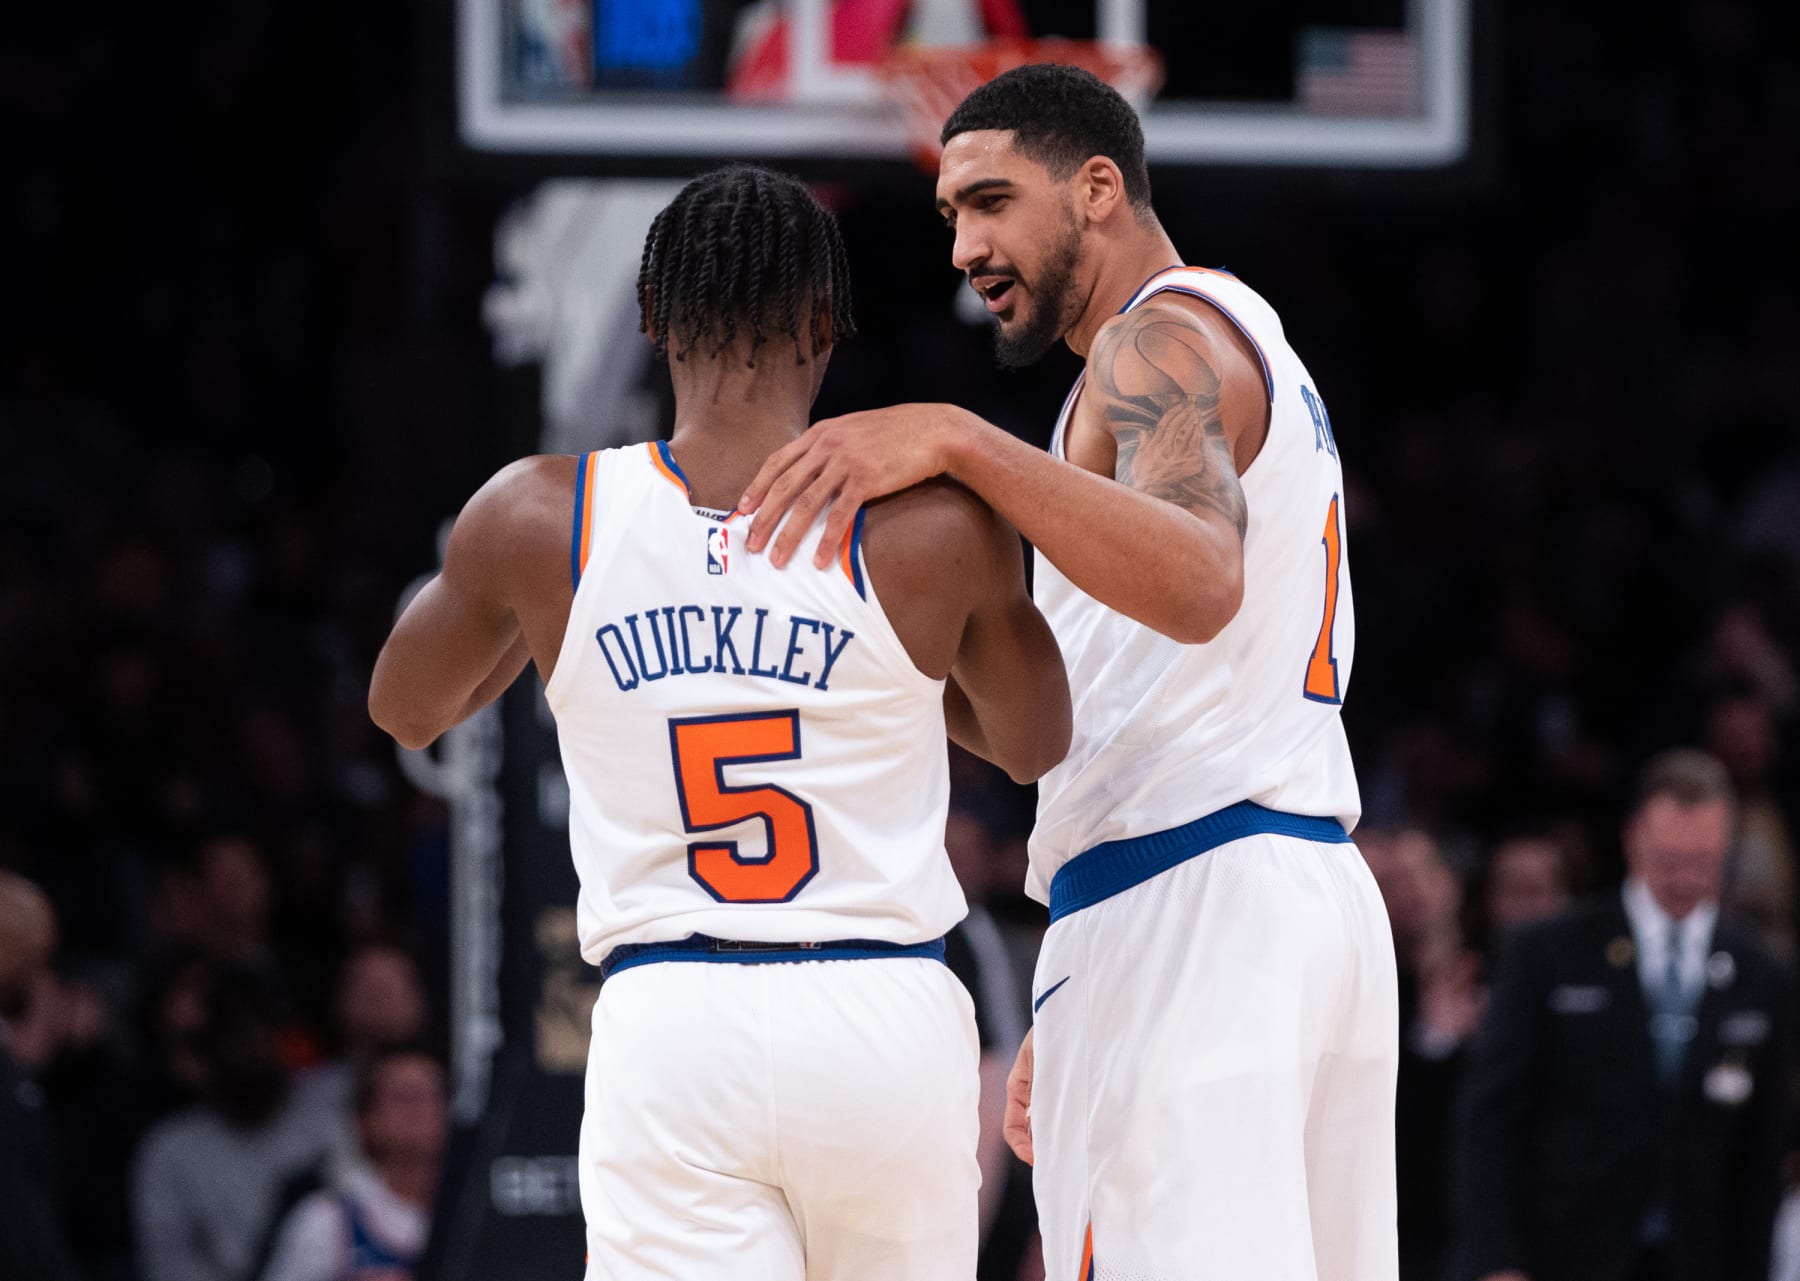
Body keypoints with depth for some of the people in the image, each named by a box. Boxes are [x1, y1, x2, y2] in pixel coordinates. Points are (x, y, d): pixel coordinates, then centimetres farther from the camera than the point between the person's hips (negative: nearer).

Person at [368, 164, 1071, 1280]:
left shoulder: (539, 519, -2)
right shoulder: (934, 524, -4)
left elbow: (404, 711, 19)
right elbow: (1034, 745, 15)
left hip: (667, 1026, 0)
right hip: (885, 1020, 0)